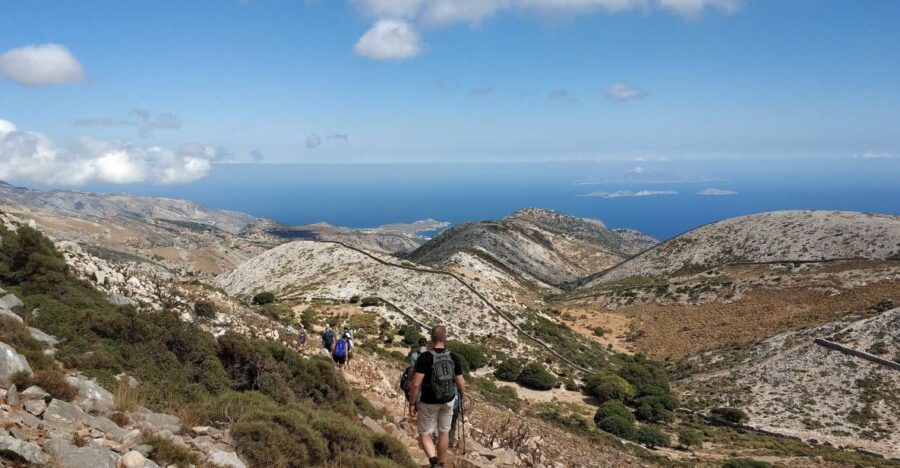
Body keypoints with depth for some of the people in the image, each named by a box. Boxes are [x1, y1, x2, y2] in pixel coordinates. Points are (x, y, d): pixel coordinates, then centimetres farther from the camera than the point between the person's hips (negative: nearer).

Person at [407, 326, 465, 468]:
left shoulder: (425, 357, -22)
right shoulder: (454, 357, -11)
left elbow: (415, 384, -24)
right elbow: (460, 384, -6)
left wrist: (412, 404, -10)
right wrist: (463, 389, 18)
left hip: (429, 402, -3)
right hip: (448, 401, 3)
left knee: (424, 434, 13)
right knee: (444, 432, 22)